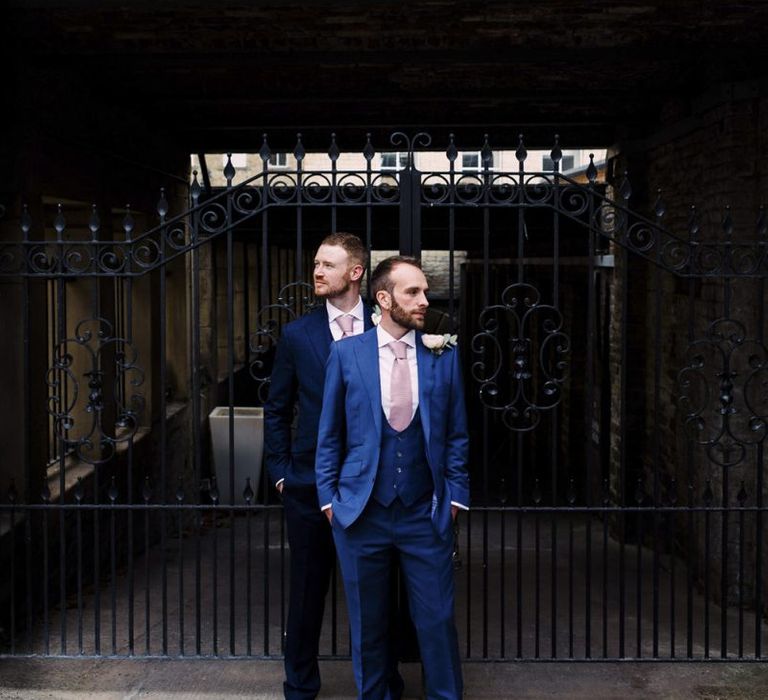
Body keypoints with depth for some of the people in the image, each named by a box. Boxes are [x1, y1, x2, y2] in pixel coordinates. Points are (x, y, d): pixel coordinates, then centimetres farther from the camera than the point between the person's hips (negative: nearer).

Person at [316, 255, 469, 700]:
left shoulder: (443, 355, 2)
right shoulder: (346, 354, 0)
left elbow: (456, 435, 7)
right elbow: (330, 435, 5)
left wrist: (455, 496, 2)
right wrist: (329, 497, 2)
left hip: (426, 514, 0)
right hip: (361, 513, 0)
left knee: (437, 620, 3)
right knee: (367, 624, 11)